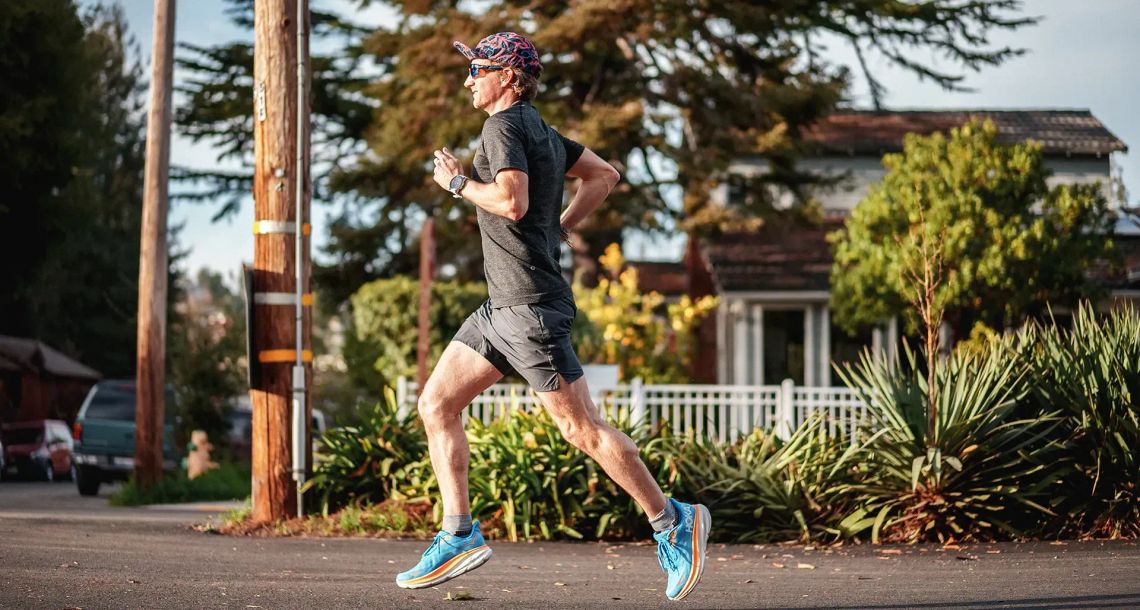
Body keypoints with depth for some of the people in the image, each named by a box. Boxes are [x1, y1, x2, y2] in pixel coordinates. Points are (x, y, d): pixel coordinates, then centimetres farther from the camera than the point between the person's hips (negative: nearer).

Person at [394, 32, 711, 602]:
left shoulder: (504, 127, -12)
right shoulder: (541, 131, 16)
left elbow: (512, 201, -27)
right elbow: (604, 175, 24)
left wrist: (457, 181, -11)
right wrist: (558, 230, 21)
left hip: (530, 304, -10)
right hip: (502, 304, 10)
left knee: (582, 428, -6)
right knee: (436, 404, 7)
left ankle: (672, 522, 2)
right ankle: (458, 536, 5)